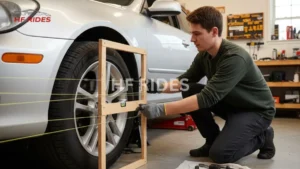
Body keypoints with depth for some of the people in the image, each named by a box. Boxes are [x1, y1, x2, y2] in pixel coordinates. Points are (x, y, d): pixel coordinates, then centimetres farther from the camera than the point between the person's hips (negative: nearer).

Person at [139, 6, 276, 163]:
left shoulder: (235, 57, -32)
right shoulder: (203, 55, -6)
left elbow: (208, 97, -38)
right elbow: (184, 81, 1)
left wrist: (161, 109, -41)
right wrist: (160, 86, -20)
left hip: (257, 110, -7)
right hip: (232, 104, 7)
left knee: (219, 153, -22)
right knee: (190, 91, -12)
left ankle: (262, 137, 5)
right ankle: (213, 140, 4)